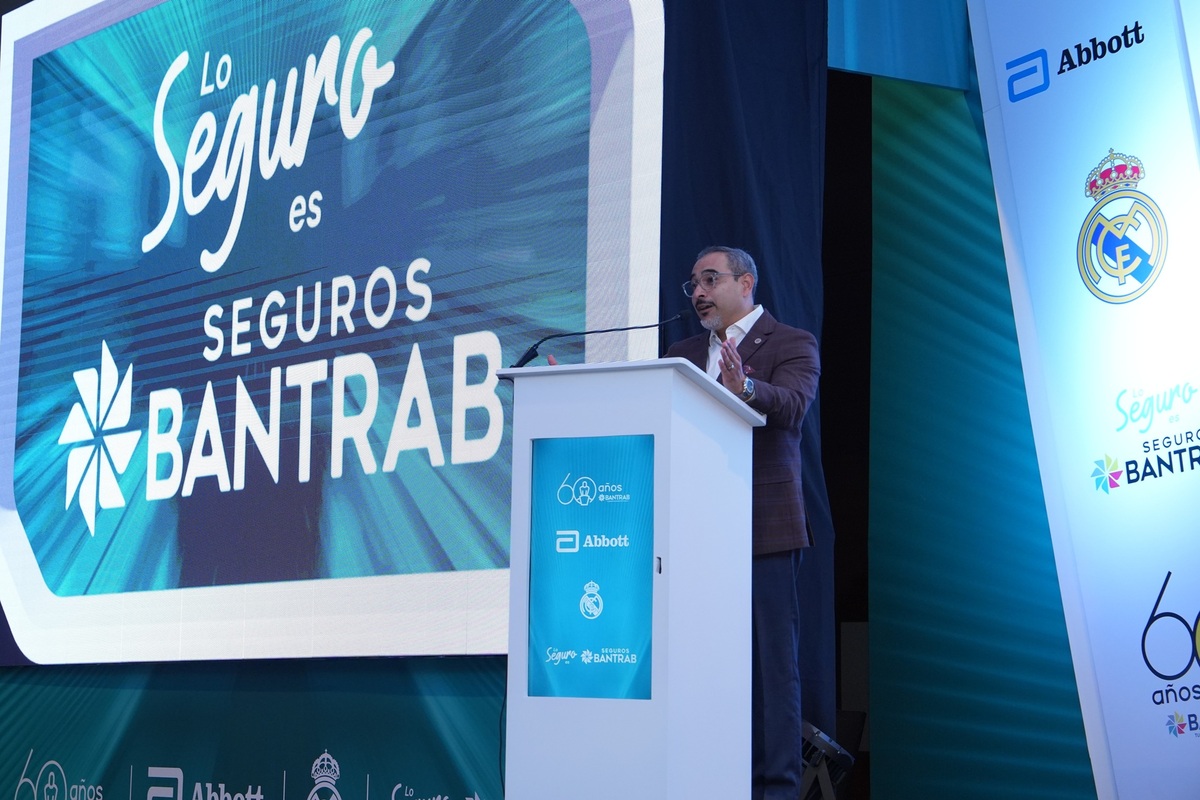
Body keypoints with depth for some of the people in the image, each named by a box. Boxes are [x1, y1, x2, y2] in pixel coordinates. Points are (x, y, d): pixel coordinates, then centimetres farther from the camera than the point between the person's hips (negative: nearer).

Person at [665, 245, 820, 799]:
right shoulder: (682, 354, 20)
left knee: (771, 661, -3)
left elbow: (792, 403, -17)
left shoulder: (791, 345, 3)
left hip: (764, 529, -5)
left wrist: (746, 388, -37)